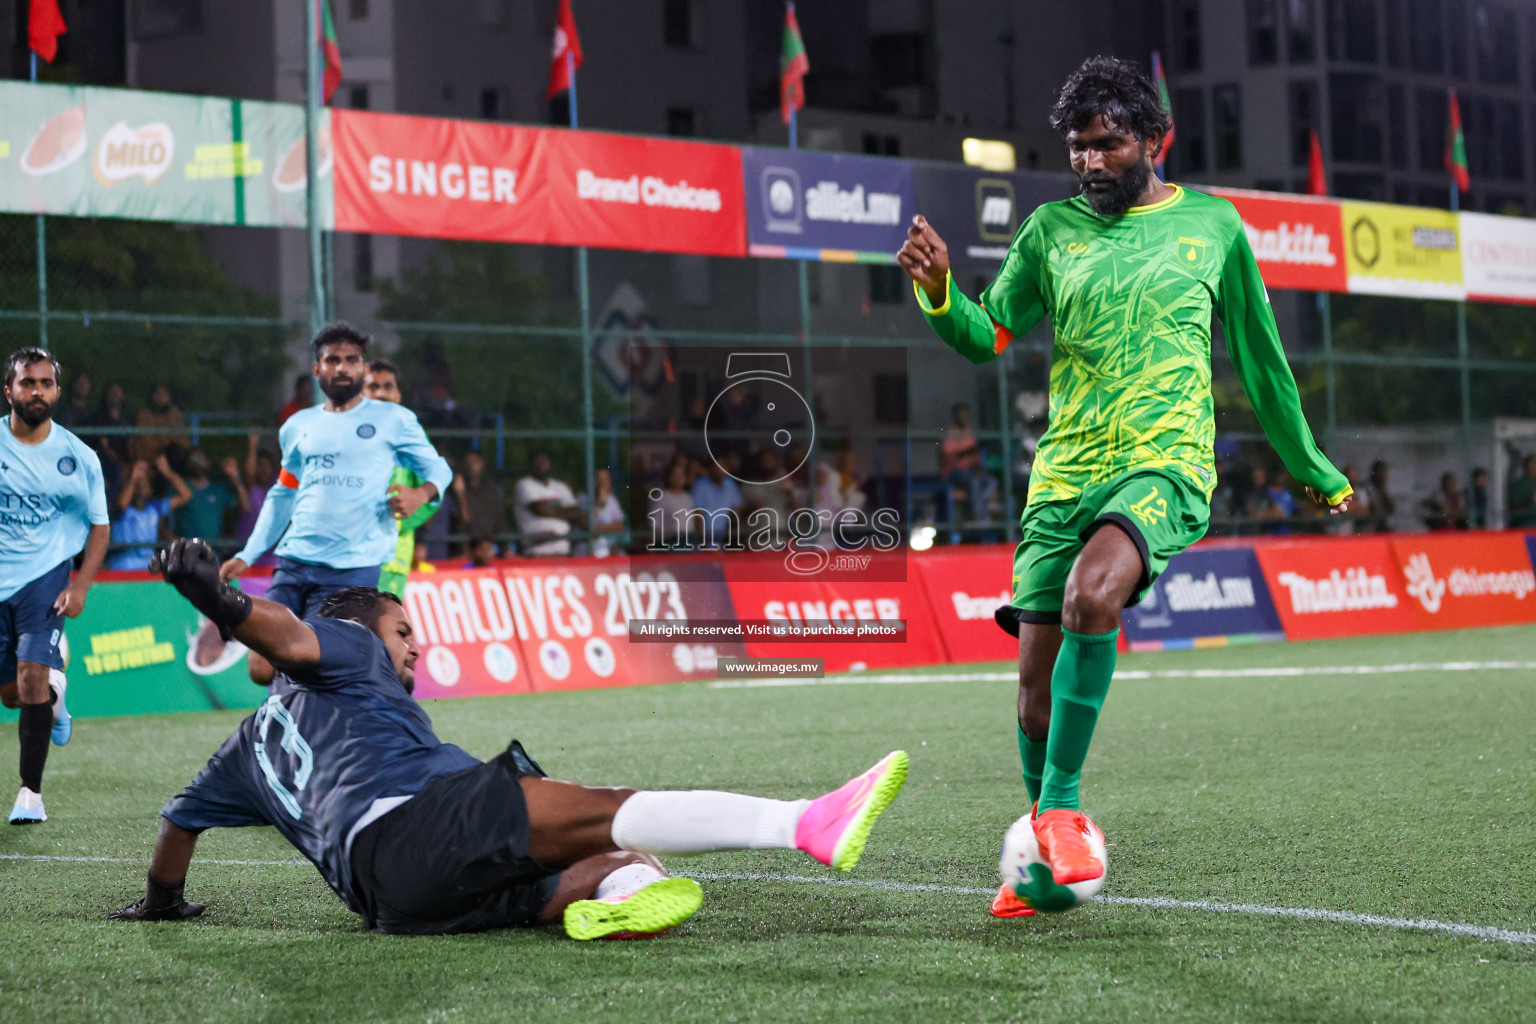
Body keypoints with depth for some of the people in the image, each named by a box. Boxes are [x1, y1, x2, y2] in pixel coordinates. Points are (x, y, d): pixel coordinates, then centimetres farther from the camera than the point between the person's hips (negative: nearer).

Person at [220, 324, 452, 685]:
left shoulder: (393, 420, 7)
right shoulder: (297, 426, 18)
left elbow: (438, 467, 13)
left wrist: (421, 493, -10)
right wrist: (247, 555, 21)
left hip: (352, 570, -4)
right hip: (293, 562, 4)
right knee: (263, 669, -6)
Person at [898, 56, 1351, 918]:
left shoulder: (1213, 225, 8)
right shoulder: (1054, 229, 10)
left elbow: (1258, 354, 17)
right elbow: (986, 337, 3)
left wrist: (1313, 470, 25)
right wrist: (938, 291, -19)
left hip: (1166, 464, -3)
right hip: (1065, 472, 3)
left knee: (1092, 593, -33)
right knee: (1038, 680, -1)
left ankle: (1061, 809, -21)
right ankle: (1049, 856, 20)